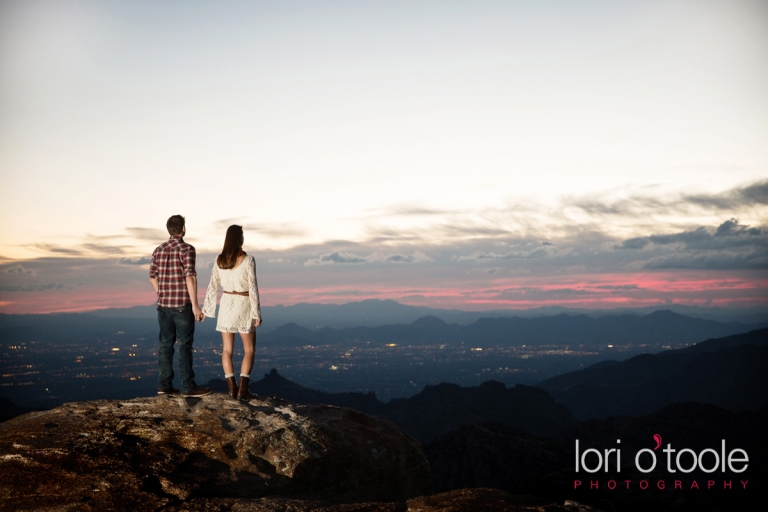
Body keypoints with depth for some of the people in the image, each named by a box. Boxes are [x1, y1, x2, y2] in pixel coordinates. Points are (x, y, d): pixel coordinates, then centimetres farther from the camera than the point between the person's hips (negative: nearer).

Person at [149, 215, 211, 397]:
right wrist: (195, 305, -17)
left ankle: (164, 385, 13)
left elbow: (152, 276, 13)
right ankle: (188, 386, 2)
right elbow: (190, 277, -19)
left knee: (166, 344, 10)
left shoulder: (159, 250, 8)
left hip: (163, 305, 6)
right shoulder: (186, 249, -11)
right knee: (185, 345, -1)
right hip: (182, 305, -6)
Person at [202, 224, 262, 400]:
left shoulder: (219, 260, -1)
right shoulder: (247, 260, -13)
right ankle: (243, 389, -4)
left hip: (226, 304, 3)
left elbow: (213, 286, 2)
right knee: (249, 350, 7)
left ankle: (232, 388, 5)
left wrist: (206, 309, 11)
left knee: (227, 349, 11)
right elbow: (253, 288, -14)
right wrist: (257, 313, -8)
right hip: (243, 306, -3)